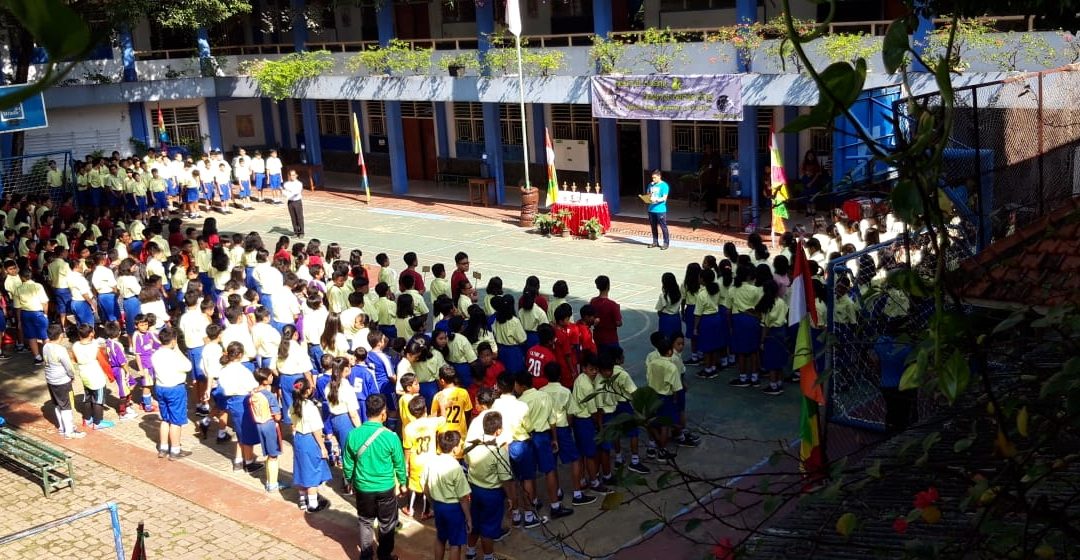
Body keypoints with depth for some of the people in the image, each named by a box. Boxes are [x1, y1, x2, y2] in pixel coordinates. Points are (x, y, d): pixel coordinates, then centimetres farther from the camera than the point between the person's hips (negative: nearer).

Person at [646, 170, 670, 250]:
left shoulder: (664, 185, -7)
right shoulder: (651, 185, 12)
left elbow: (664, 198, -13)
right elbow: (648, 194, 20)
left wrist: (656, 199, -28)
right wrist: (647, 198, -4)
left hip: (660, 210, -6)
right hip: (651, 209, 6)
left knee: (663, 227, -3)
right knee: (653, 227, 11)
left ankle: (666, 243, 2)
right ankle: (655, 242, 22)